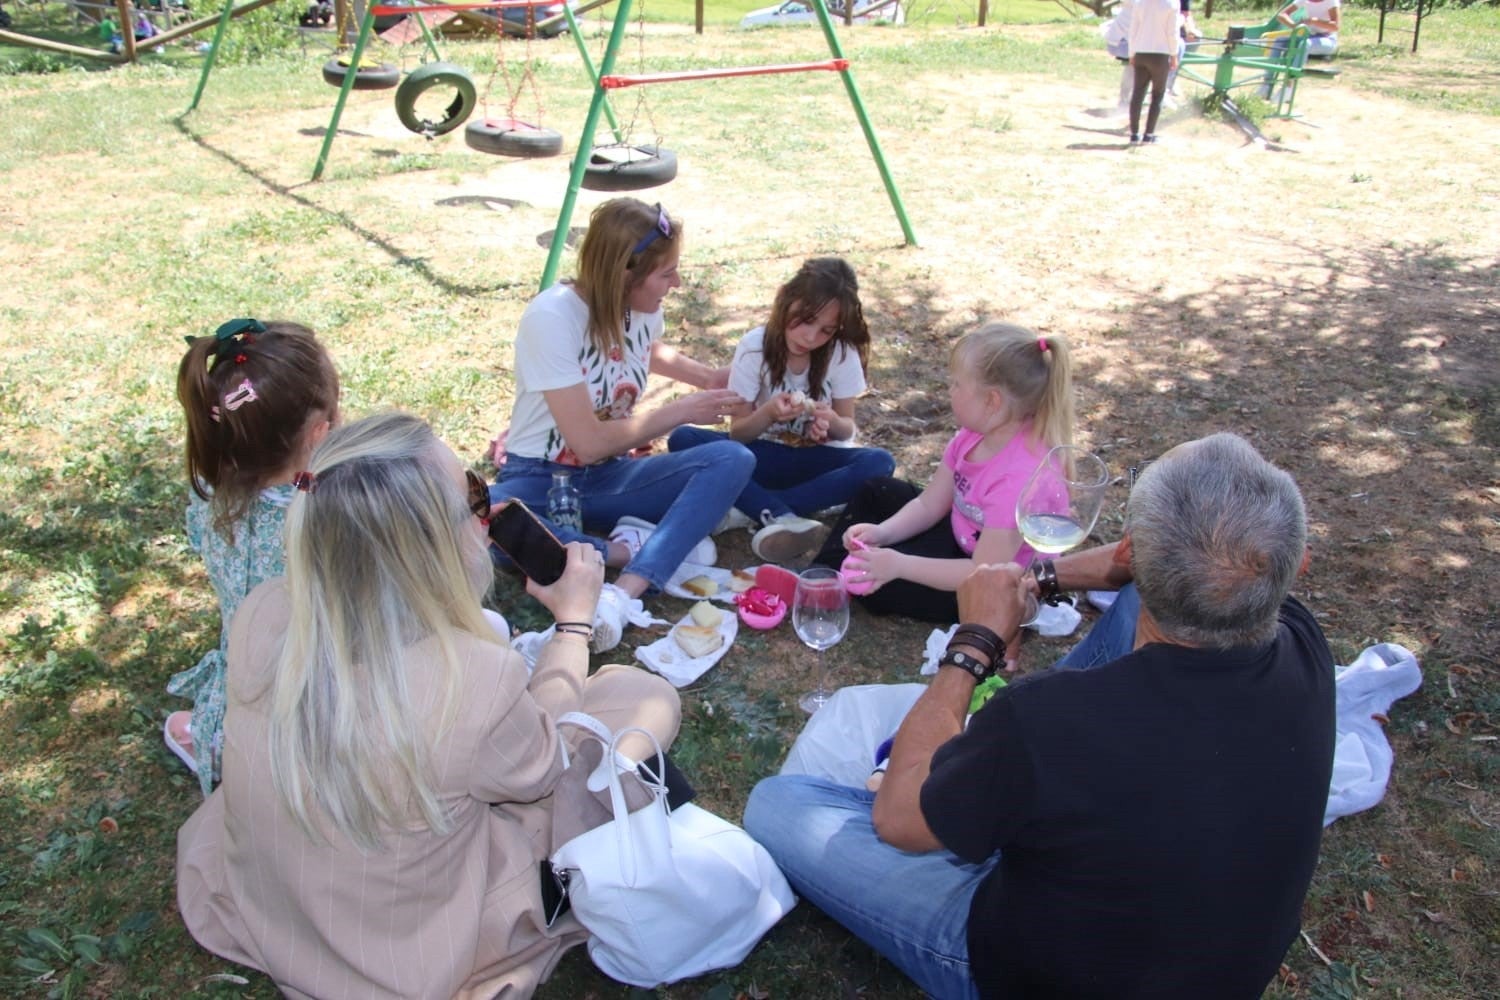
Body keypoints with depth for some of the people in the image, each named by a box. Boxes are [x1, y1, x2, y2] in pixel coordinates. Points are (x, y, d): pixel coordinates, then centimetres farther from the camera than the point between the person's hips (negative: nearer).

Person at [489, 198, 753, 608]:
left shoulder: (645, 307, -3)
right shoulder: (552, 317, -22)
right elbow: (588, 442, -24)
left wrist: (708, 377, 9)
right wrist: (681, 410, -15)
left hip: (609, 477, 6)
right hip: (540, 480, -5)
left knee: (733, 459, -21)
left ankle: (626, 590, -36)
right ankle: (631, 550, -24)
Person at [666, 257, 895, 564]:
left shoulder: (843, 354, -10)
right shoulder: (754, 346, -12)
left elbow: (846, 429, -2)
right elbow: (737, 432, -8)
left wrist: (830, 421, -26)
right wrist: (769, 413, -29)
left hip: (816, 460, 0)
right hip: (765, 457, 0)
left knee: (879, 462, -32)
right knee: (682, 439, -25)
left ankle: (750, 509, -32)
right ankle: (782, 517, -42)